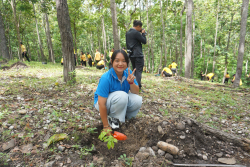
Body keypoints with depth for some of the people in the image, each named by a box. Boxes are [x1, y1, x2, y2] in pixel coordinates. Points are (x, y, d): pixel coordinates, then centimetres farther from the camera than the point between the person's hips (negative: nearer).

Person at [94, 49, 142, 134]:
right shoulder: (106, 78, -29)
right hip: (105, 102, -5)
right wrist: (106, 126, -23)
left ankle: (123, 116, 6)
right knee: (121, 96, -35)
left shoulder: (128, 73, -12)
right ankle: (112, 119, -9)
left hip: (122, 102, 6)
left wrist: (131, 82, -29)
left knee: (138, 100, -21)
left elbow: (136, 92, -7)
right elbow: (101, 104, -27)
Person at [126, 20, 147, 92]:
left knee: (134, 70, 15)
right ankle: (138, 87, -9)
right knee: (139, 71, -6)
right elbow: (144, 41, -9)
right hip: (138, 55, -8)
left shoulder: (127, 33, 13)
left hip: (131, 55, 9)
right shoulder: (136, 33, -13)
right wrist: (143, 33, 6)